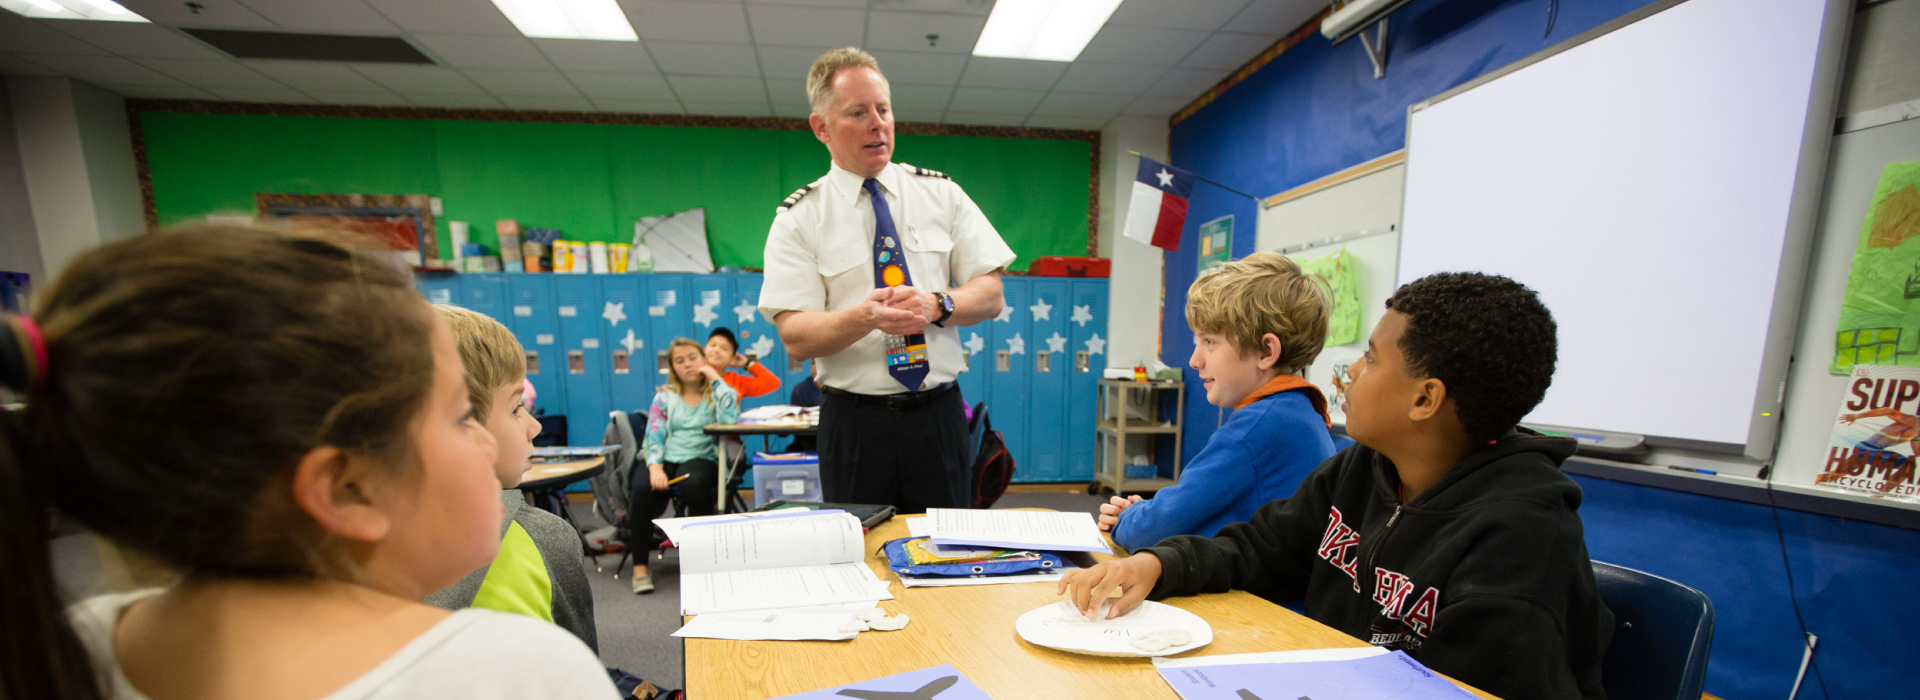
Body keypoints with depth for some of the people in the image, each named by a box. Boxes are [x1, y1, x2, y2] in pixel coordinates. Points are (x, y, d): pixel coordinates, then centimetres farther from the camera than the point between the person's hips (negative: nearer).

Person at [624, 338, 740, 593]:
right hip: (666, 457, 2)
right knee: (642, 488, -29)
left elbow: (730, 418, -15)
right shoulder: (665, 395, 15)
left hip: (702, 457, -2)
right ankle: (640, 565, -15)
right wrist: (655, 467, -14)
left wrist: (716, 379, -9)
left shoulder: (718, 393, 8)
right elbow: (654, 435, 4)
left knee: (693, 483, -35)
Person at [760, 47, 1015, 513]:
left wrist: (935, 304, -18)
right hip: (852, 423, -1)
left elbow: (990, 296, 1)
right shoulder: (798, 219, -1)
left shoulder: (941, 194, 6)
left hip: (938, 416, 2)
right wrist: (865, 317, -27)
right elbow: (795, 337, -9)